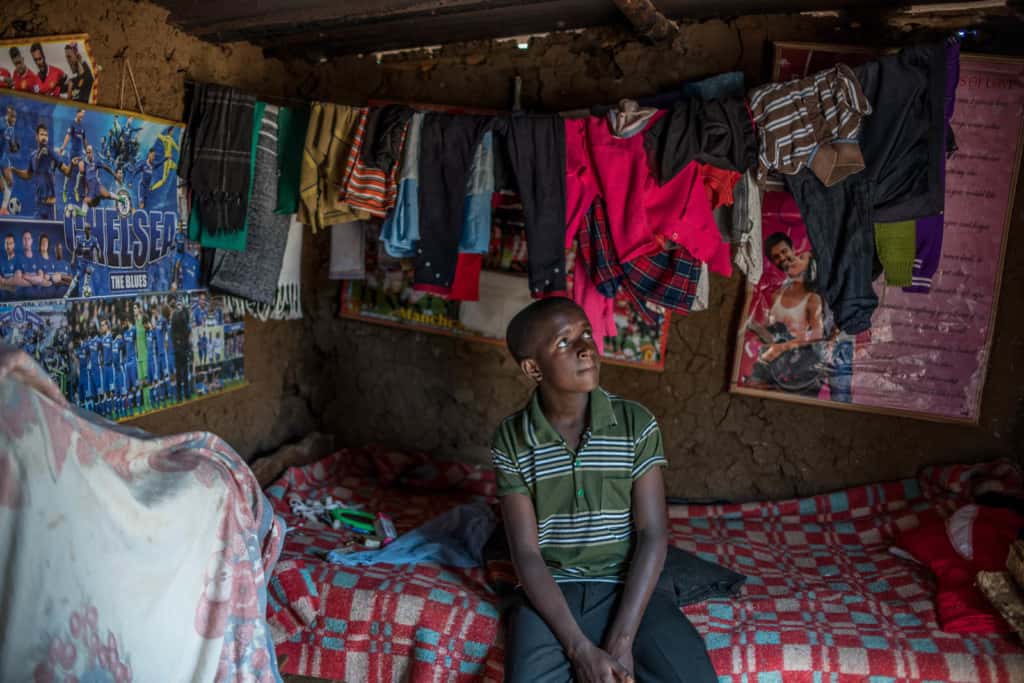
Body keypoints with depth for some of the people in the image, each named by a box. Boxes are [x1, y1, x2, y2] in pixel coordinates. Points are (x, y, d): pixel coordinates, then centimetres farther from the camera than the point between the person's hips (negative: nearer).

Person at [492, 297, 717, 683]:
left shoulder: (637, 424, -4)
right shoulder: (511, 441, -5)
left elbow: (653, 536, -7)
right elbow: (526, 554, -9)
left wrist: (621, 640, -16)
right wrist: (581, 649, -18)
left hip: (628, 588, 1)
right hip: (549, 594, -1)